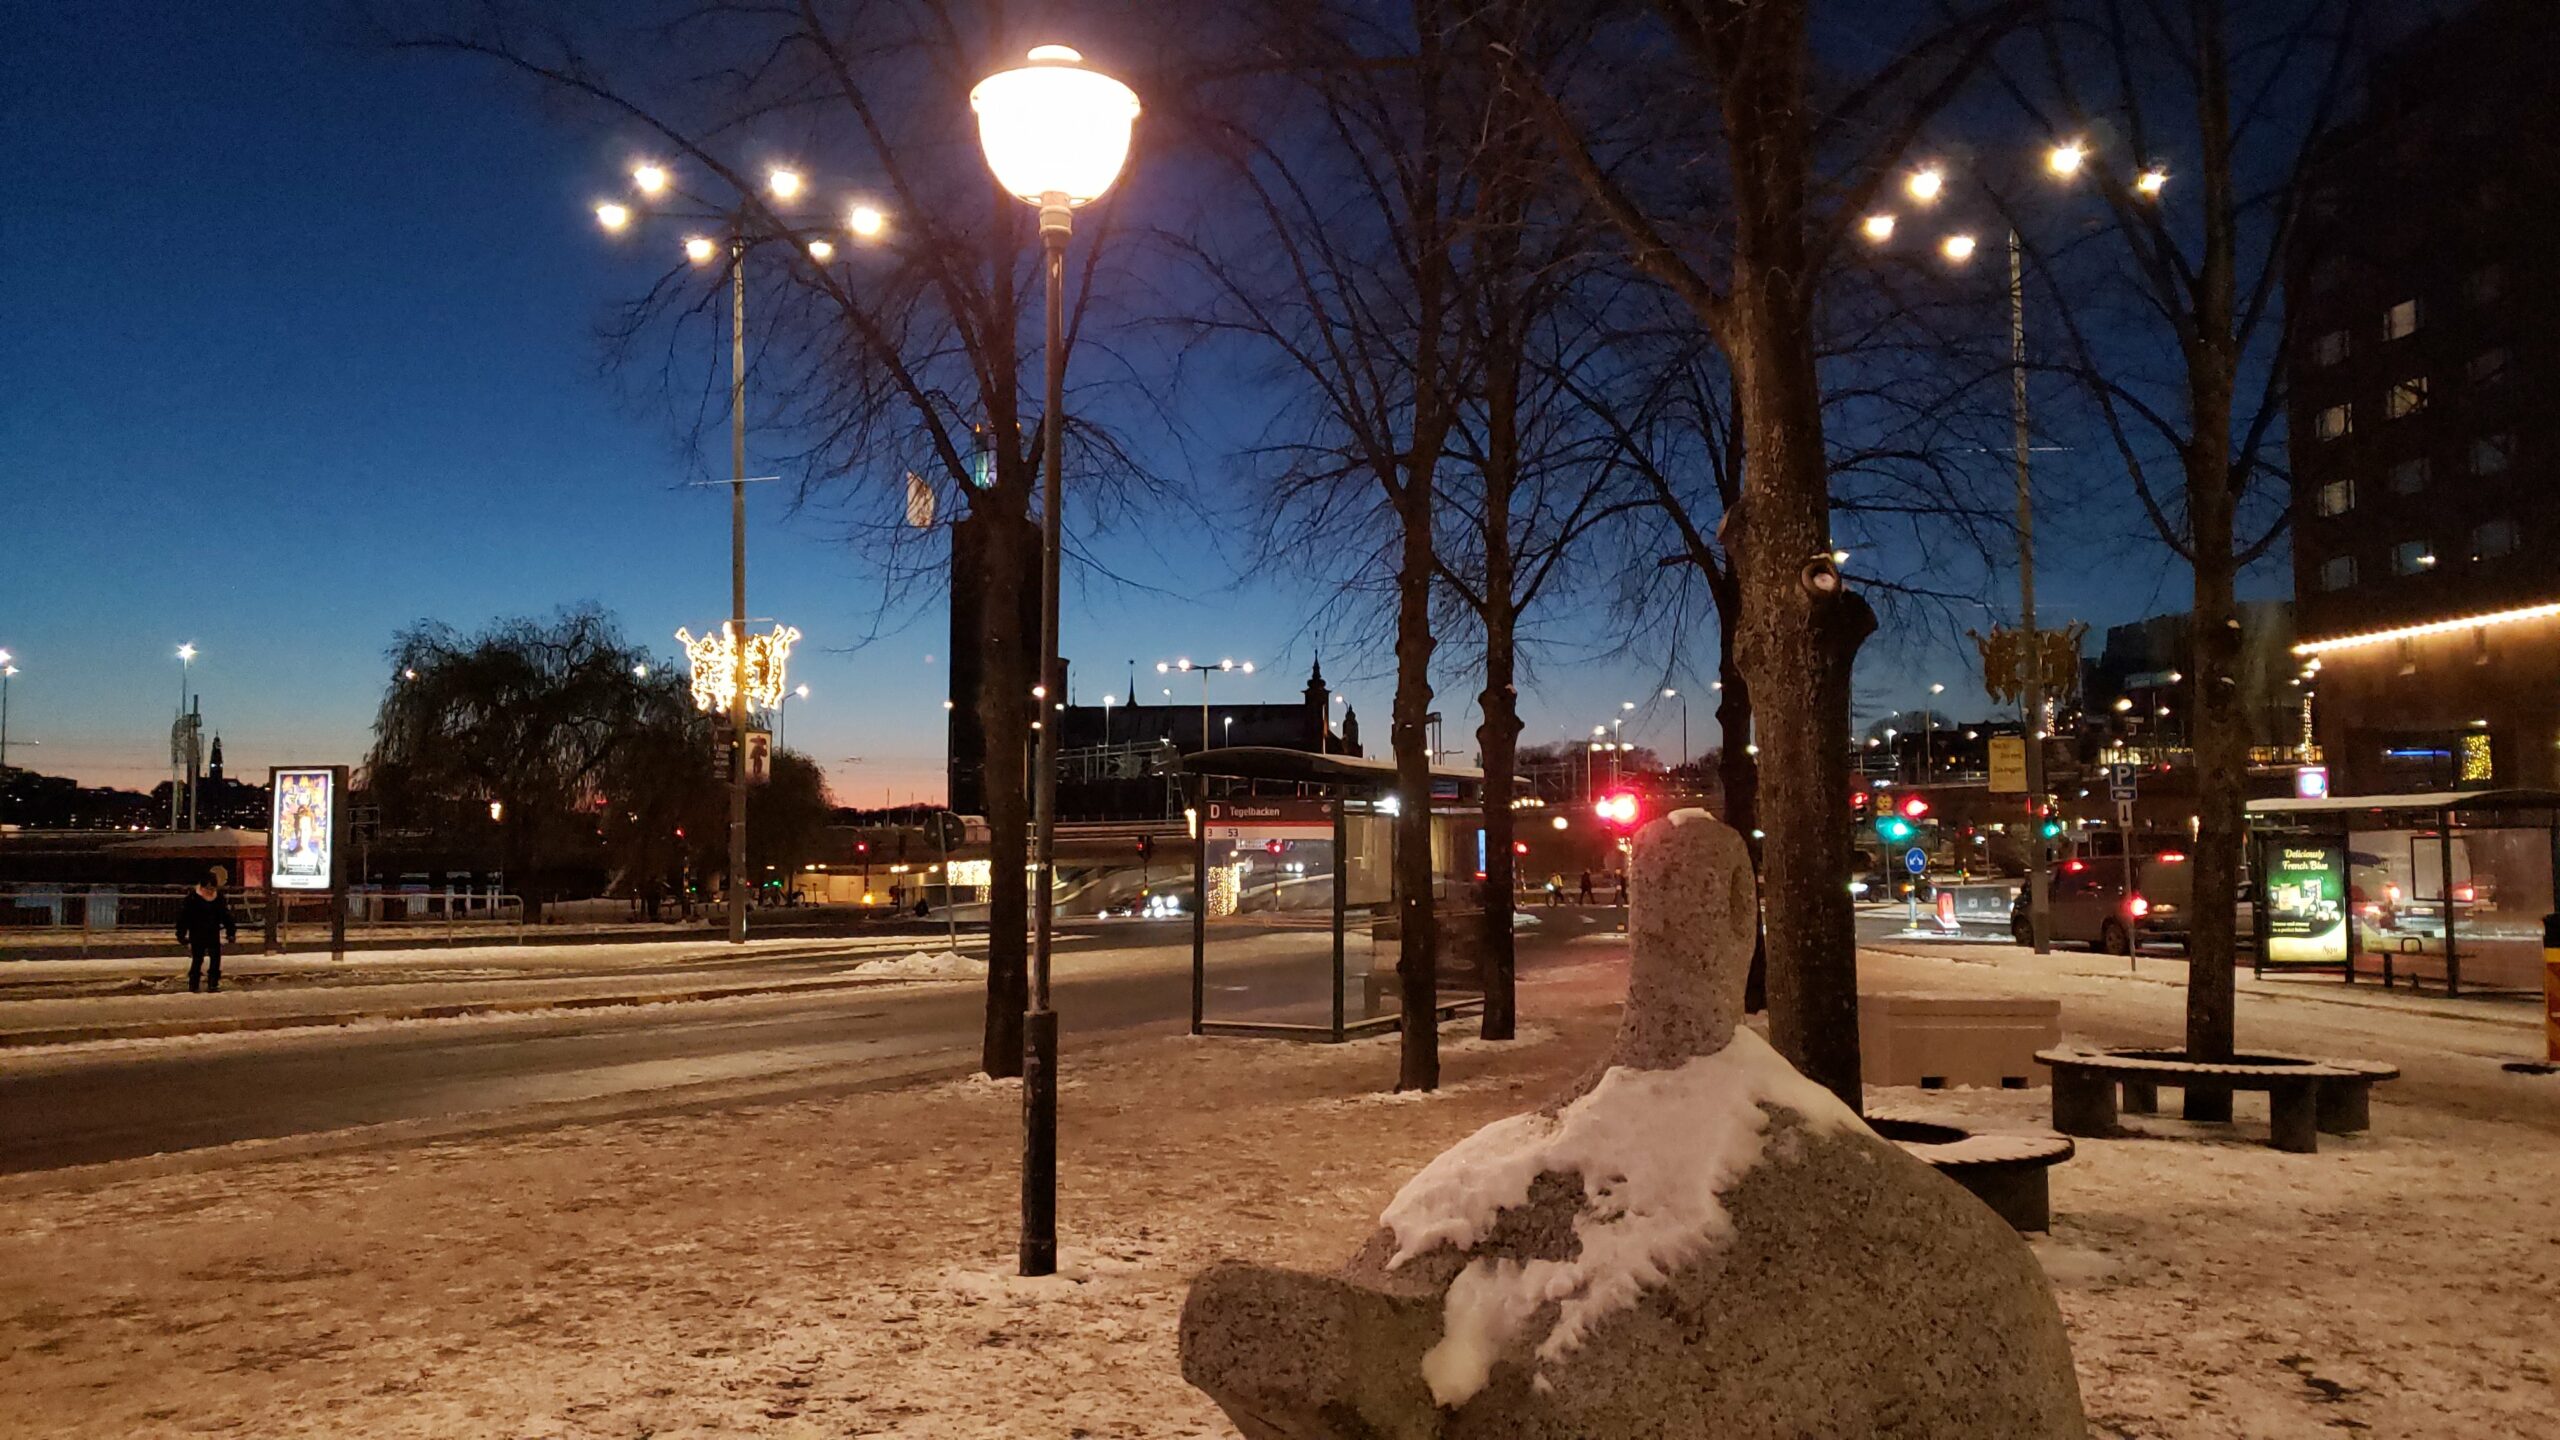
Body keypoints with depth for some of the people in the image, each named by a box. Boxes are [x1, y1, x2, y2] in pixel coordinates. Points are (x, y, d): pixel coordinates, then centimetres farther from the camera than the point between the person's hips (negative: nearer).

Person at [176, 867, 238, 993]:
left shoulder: (219, 898, 0)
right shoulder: (191, 898, -10)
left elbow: (226, 916, 7)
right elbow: (183, 917, -7)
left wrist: (231, 932, 5)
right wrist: (182, 934, -9)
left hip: (214, 934, 3)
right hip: (197, 936, -3)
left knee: (215, 959, 2)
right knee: (197, 959, 0)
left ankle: (213, 983, 9)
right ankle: (192, 985, 9)